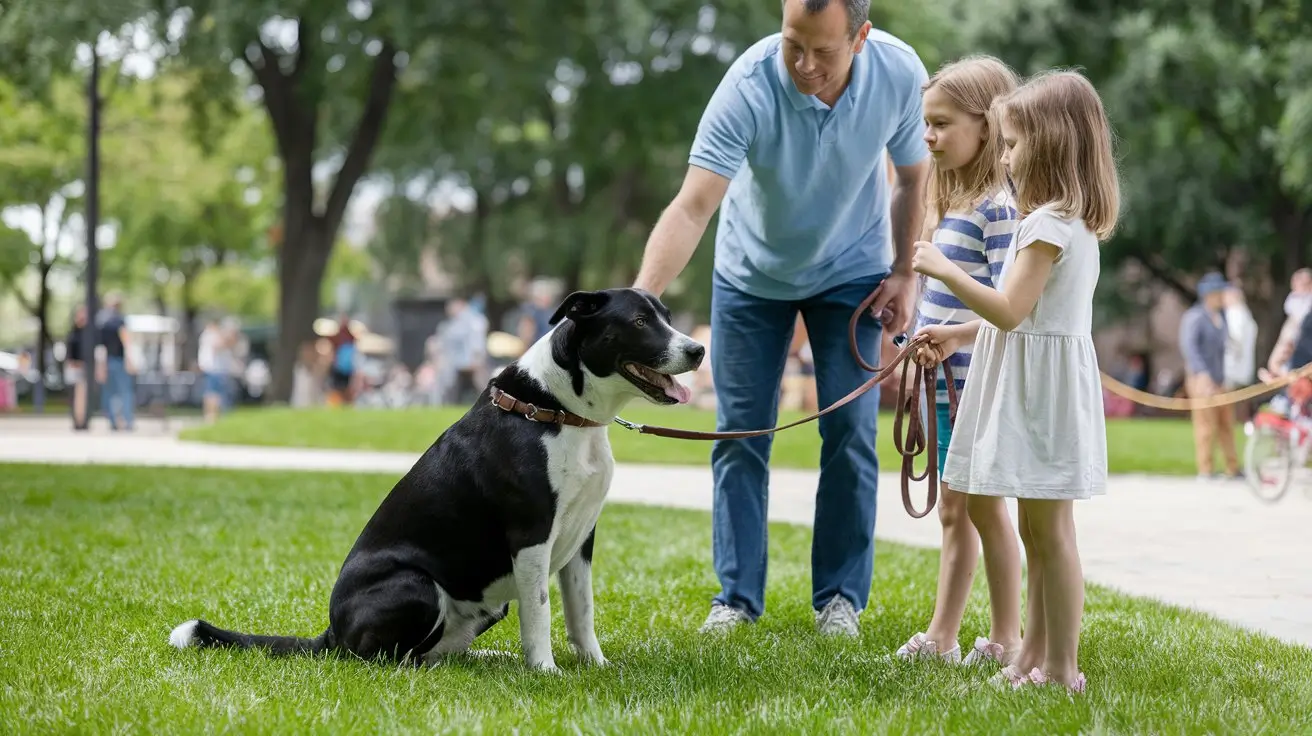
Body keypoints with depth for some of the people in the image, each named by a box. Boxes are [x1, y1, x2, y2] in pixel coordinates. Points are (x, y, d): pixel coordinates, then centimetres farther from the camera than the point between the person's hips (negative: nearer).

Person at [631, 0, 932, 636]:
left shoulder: (900, 75, -25)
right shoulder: (749, 86, -34)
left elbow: (913, 177, -5)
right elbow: (692, 206, -42)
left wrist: (904, 274, -6)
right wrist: (640, 298, -53)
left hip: (851, 272, 1)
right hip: (752, 272, -1)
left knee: (850, 434, -2)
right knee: (741, 434, 0)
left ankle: (840, 595, 9)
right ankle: (737, 595, 10)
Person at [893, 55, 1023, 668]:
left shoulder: (1000, 205, -15)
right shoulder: (958, 201, 14)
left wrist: (952, 334, -30)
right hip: (945, 385, 9)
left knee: (984, 508, 0)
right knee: (954, 509, 13)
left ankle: (1005, 640, 10)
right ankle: (942, 637, 19)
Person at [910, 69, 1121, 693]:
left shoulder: (1050, 224, -16)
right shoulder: (1076, 220, 16)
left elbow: (1010, 310, -22)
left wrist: (943, 269, -15)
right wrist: (961, 334, 20)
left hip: (1042, 383, -10)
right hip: (1034, 381, 10)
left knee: (1048, 530, -5)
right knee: (1040, 530, 14)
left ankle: (1061, 668, 0)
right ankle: (1035, 656, 21)